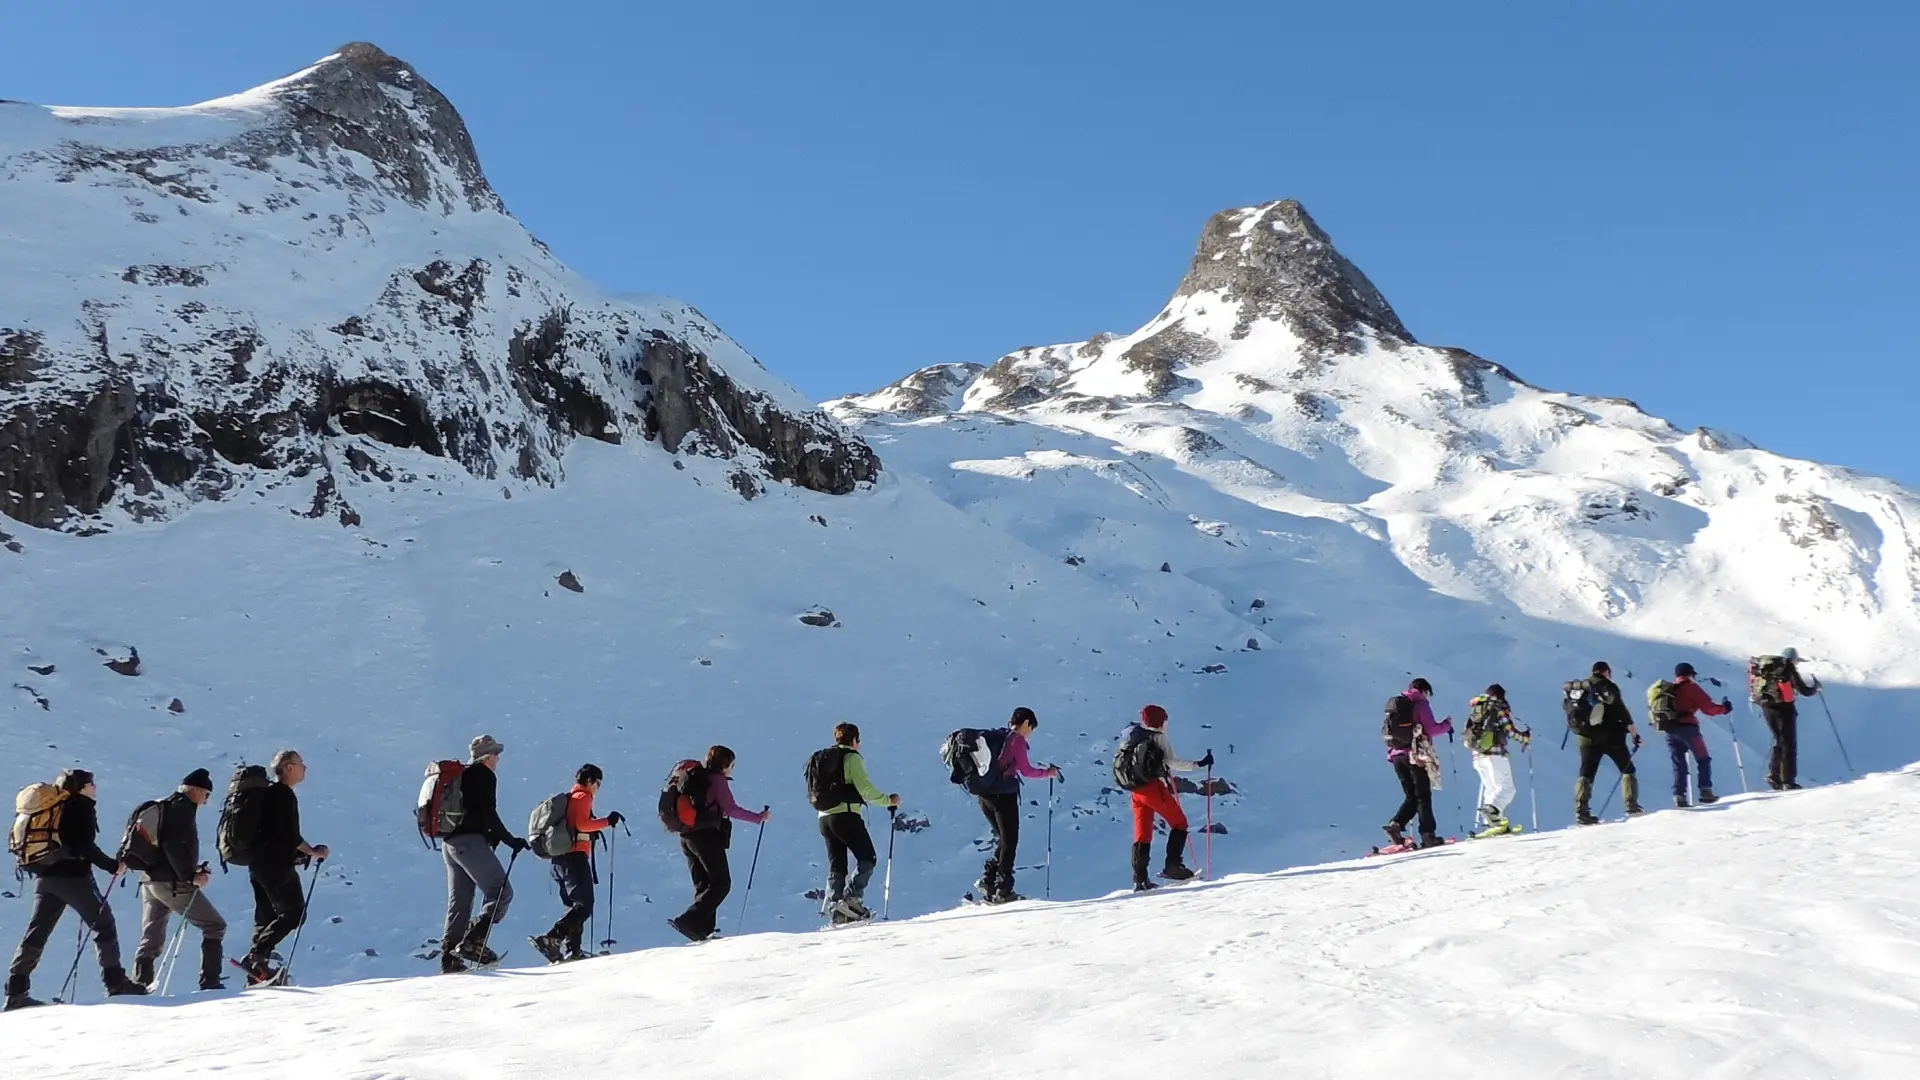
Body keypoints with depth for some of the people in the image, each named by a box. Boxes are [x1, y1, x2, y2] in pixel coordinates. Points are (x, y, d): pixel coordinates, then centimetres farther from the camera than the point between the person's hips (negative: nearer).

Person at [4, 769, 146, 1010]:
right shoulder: (82, 806, -7)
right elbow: (85, 845, -17)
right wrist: (112, 866, -12)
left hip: (44, 877, 8)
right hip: (72, 876, -8)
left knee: (36, 933, 6)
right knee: (103, 924, 2)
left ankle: (16, 992, 1)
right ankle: (116, 984, 1)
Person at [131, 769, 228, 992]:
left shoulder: (164, 806, 20)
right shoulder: (183, 806, -8)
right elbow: (172, 845, -21)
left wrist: (190, 869, 19)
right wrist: (190, 875, -20)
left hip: (150, 881, 9)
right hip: (172, 883, -9)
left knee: (151, 940, 13)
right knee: (215, 927, 0)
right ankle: (210, 982, -5)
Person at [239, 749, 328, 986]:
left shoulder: (268, 793, 18)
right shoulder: (284, 794, -12)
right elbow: (289, 834, -20)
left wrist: (300, 853, 21)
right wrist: (313, 851, -10)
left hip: (258, 863, 10)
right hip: (276, 865, -10)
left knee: (266, 917, 11)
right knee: (294, 913, -6)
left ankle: (257, 974, 9)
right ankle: (255, 957, -15)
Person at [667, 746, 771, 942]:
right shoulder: (718, 779, -6)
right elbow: (731, 809, -12)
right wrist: (759, 818, -6)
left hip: (687, 836, 9)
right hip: (707, 836, -9)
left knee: (703, 885, 11)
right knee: (721, 883, -5)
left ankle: (704, 930, 3)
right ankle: (689, 921, -18)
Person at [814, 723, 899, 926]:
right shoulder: (852, 757, -3)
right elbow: (865, 789, -11)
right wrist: (888, 800, -1)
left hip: (824, 818, 7)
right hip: (846, 815, -7)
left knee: (836, 866, 9)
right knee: (867, 859, -1)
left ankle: (835, 910, -1)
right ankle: (852, 898, -18)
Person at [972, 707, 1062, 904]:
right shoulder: (1017, 740, -6)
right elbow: (1025, 771, -9)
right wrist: (1047, 773, 4)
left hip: (985, 795, 7)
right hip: (1004, 795, -7)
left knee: (1003, 840, 18)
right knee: (1010, 842, 1)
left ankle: (988, 880, 7)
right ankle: (1003, 890, -2)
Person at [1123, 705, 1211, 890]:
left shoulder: (1132, 736, 12)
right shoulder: (1159, 738, -5)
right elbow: (1172, 762, -13)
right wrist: (1198, 764, -11)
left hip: (1137, 790, 6)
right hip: (1155, 788, -6)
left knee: (1142, 834, 7)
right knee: (1179, 823, 7)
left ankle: (1140, 878, 0)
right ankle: (1172, 865, -4)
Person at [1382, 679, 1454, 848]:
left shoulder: (1393, 704, 15)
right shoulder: (1420, 704, -5)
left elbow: (1385, 731, 15)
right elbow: (1431, 729, -11)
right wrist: (1447, 724, 6)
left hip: (1396, 756, 6)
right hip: (1416, 755, -6)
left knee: (1411, 797, 12)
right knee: (1423, 796, 1)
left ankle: (1396, 824, -9)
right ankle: (1428, 835, -3)